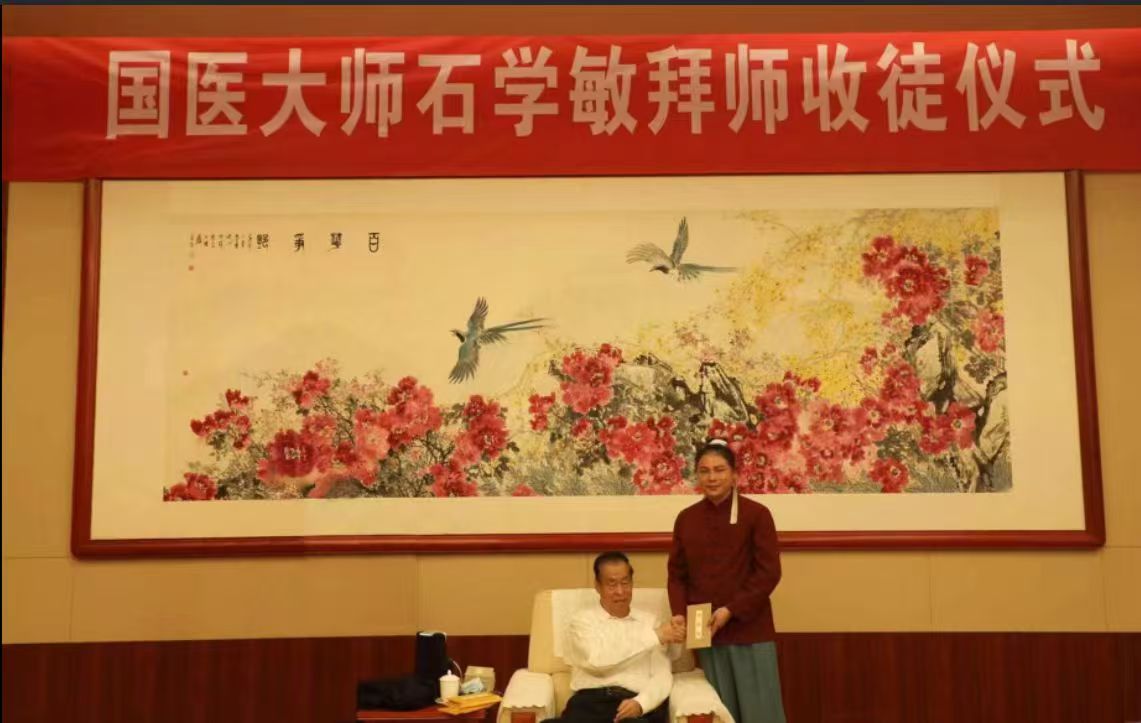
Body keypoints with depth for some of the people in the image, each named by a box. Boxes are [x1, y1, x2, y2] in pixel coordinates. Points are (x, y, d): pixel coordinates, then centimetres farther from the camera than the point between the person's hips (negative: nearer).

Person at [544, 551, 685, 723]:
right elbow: (596, 660, -6)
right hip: (590, 701, 0)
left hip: (635, 702, 1)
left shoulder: (649, 621, 22)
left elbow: (662, 676, 10)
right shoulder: (582, 620, 15)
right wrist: (655, 637, -4)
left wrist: (640, 703, -13)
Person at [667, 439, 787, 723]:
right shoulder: (686, 518, 5)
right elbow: (677, 574, 10)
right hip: (705, 631, 4)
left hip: (750, 630, -3)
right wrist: (679, 612, -7)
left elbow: (768, 573, -9)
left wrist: (732, 610, -15)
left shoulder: (756, 514, -7)